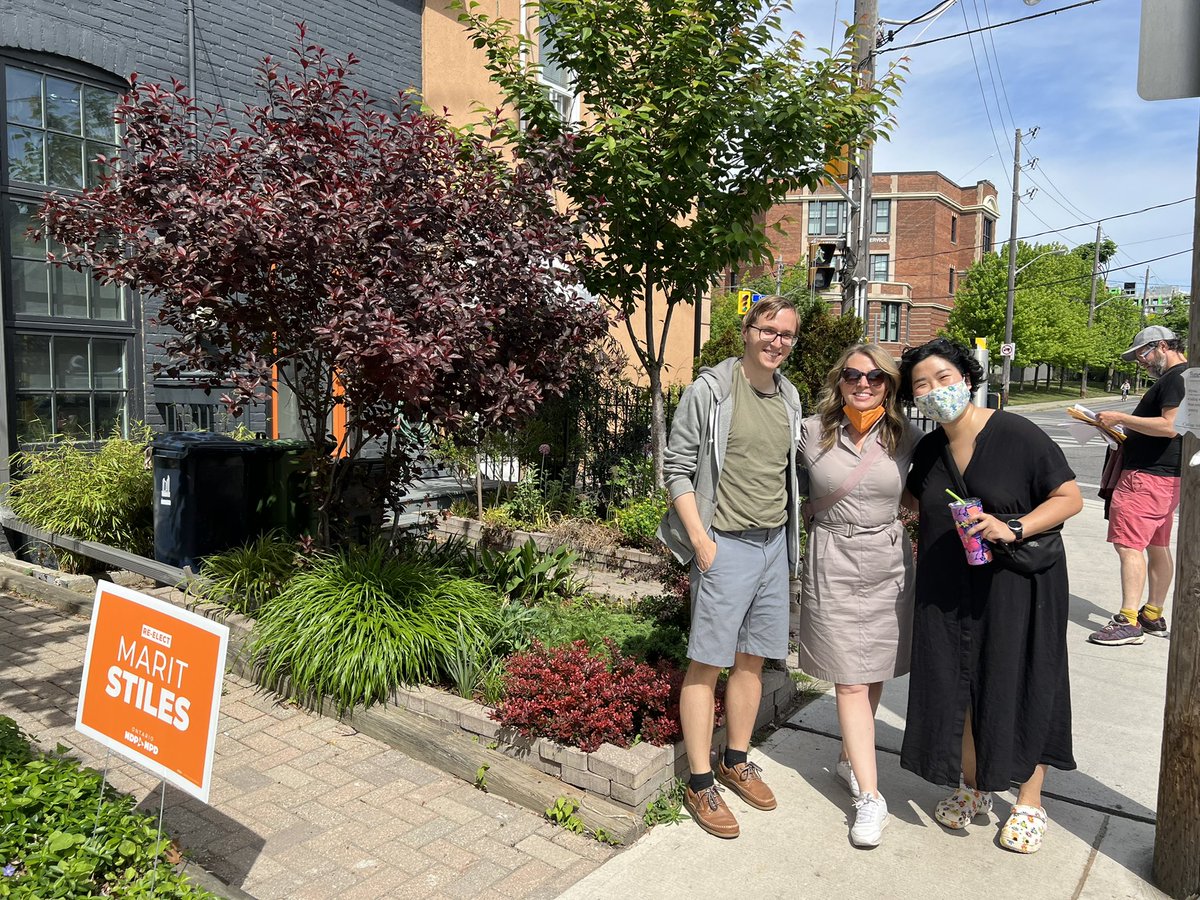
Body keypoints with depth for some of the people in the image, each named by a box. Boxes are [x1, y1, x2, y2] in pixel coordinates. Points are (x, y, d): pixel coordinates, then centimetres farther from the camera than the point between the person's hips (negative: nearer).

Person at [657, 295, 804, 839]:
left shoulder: (789, 397, 11)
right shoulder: (709, 391, -9)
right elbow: (677, 469, -9)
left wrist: (791, 545, 14)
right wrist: (700, 539, -15)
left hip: (775, 543, 7)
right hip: (726, 544, -6)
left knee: (753, 658, 14)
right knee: (708, 663, 0)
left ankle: (735, 761, 31)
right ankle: (700, 784, 13)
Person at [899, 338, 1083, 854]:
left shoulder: (1017, 435, -13)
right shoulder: (927, 451, 5)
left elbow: (1070, 497, -9)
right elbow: (916, 508, 22)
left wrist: (1013, 529, -23)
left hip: (1017, 586, -4)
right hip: (948, 593, 5)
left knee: (1019, 689, 5)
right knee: (957, 685, 10)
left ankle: (1029, 802, 25)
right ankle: (972, 788, 31)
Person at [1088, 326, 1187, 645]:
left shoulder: (1177, 377, -13)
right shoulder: (1175, 377, 20)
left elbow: (1169, 426, -24)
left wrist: (1120, 418, -19)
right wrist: (1125, 433, 14)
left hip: (1149, 476, -11)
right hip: (1164, 475, 11)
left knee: (1129, 543, -13)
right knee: (1157, 546, 14)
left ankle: (1128, 622, -13)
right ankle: (1153, 615, 23)